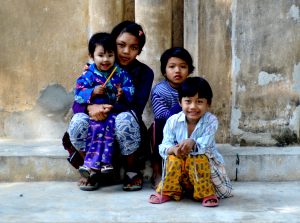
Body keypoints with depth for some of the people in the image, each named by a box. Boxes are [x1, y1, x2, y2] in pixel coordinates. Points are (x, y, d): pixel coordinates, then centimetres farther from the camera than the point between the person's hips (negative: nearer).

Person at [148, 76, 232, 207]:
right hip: (180, 165, 2)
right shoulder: (173, 121, -11)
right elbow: (164, 146, -14)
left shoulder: (211, 121, -16)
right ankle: (168, 191, -8)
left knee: (199, 159, -33)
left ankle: (206, 193, -14)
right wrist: (174, 149, -38)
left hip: (203, 159, -2)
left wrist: (193, 143, -50)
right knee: (173, 159, -29)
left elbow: (205, 144, -27)